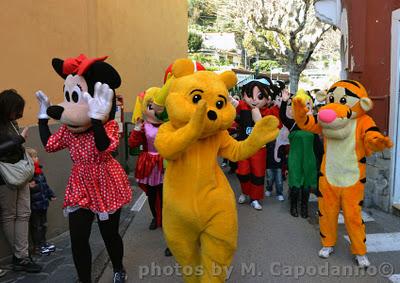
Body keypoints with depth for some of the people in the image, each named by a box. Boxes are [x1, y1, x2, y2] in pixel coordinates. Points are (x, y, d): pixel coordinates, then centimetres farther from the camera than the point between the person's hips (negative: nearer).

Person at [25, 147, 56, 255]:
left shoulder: (39, 171, 8)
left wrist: (51, 195, 20)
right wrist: (29, 186, -41)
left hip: (43, 203, 8)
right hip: (34, 205, -8)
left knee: (43, 224, 19)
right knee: (36, 226, 4)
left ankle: (43, 242, 33)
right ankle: (37, 246, 17)